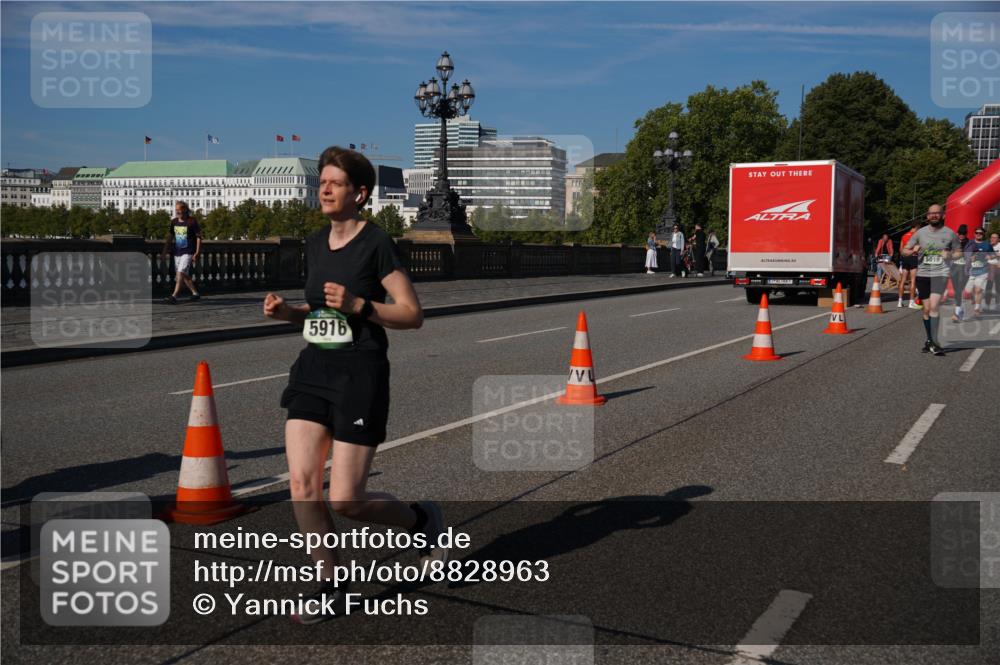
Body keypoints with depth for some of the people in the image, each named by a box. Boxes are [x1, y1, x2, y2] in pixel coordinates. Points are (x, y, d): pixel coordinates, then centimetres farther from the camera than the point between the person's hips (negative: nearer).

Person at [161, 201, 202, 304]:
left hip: (188, 253, -7)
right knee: (185, 275, 12)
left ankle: (174, 296, -21)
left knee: (180, 273, -16)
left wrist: (197, 253, -13)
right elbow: (170, 238, 16)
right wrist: (164, 252, 12)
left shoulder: (192, 222, -9)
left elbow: (199, 237, -7)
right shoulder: (174, 222, 8)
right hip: (177, 252, 7)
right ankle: (195, 294, 27)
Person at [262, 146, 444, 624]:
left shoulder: (376, 244, -9)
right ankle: (331, 587, 13)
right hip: (313, 370, 7)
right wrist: (286, 311, 3)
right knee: (300, 483, -3)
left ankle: (422, 520, 24)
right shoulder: (314, 244, 11)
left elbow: (413, 314, -10)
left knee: (346, 501, -6)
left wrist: (357, 305, -22)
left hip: (360, 375, -7)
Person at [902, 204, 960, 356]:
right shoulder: (920, 232, 6)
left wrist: (950, 255, -10)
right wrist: (913, 251, -13)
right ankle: (929, 340, 23)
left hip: (940, 273, -3)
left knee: (933, 306, -19)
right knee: (926, 309, 9)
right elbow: (904, 251, 9)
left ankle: (934, 342, -18)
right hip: (922, 274, 3)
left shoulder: (950, 234, 3)